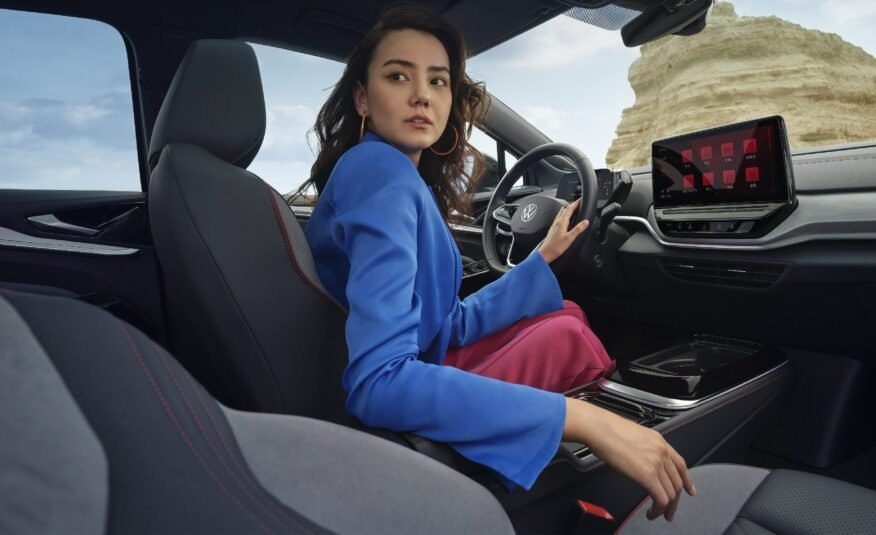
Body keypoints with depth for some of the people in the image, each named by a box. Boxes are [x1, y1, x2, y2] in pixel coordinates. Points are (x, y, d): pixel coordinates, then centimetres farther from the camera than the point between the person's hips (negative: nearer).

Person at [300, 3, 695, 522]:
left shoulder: (404, 181, 4)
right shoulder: (380, 172, -24)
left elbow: (452, 325, 7)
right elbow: (379, 382, -36)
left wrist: (545, 256, 9)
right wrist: (582, 418, -35)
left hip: (415, 390, 8)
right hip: (399, 424, -8)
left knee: (568, 317, 13)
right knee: (568, 333, 5)